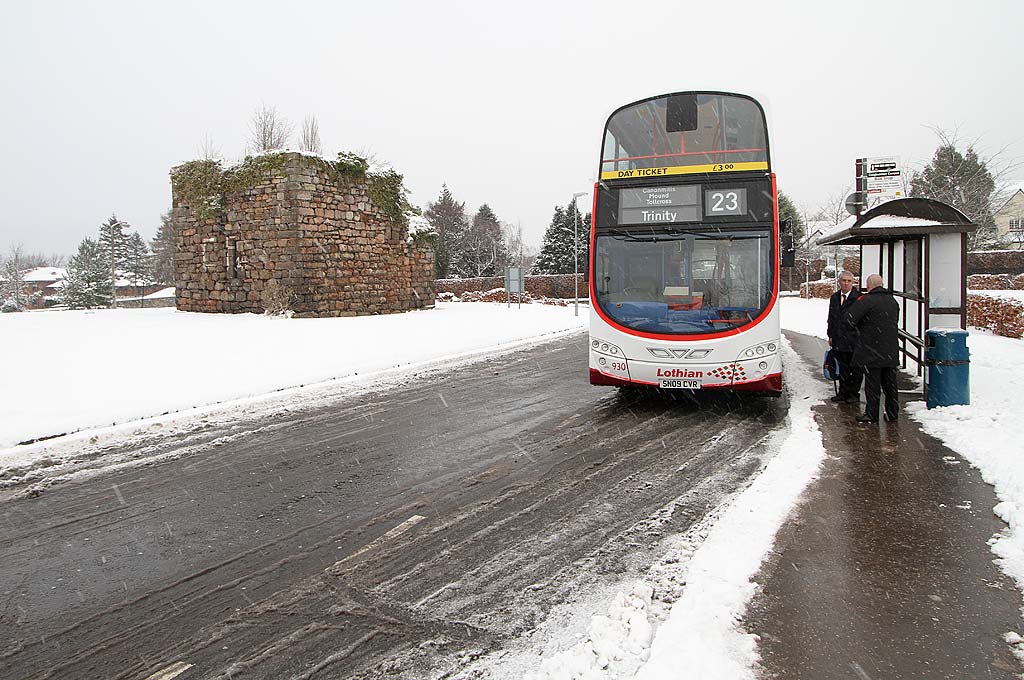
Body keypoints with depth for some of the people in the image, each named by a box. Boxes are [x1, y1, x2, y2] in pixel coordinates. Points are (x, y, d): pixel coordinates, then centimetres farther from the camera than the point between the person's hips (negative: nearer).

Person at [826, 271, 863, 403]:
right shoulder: (834, 298, 11)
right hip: (839, 340, 5)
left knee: (855, 368, 6)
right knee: (843, 368, 13)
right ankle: (843, 392, 22)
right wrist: (831, 335, 12)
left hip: (854, 339, -5)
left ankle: (854, 393, 16)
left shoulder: (858, 298, -8)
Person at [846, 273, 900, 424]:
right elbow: (895, 321, 19)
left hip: (872, 351, -6)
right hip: (891, 352, 6)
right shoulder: (893, 301, 10)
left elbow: (850, 318, -18)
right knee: (890, 383, 14)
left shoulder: (866, 301, -14)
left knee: (872, 383, 0)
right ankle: (892, 413, 21)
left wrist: (861, 328, 1)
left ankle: (872, 414, 5)